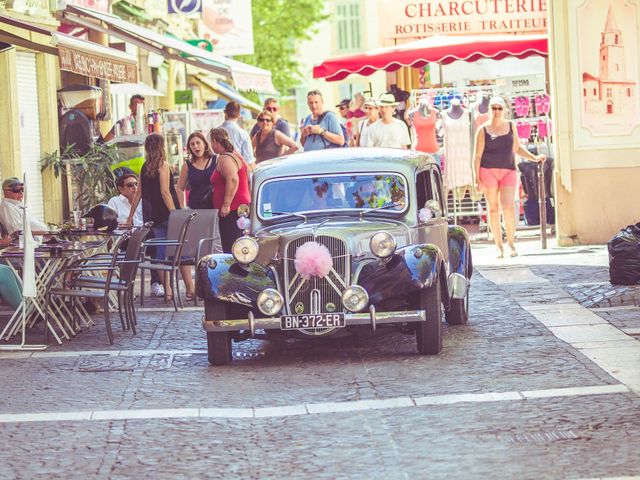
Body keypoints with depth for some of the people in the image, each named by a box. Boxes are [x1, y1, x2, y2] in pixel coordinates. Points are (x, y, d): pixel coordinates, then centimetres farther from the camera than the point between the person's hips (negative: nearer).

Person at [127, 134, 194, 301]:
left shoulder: (145, 167, 10)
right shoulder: (163, 165, -7)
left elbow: (138, 194, 13)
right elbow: (165, 192, -15)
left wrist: (130, 218, 19)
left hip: (152, 216, 6)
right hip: (166, 214, -6)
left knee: (161, 252, 6)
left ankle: (167, 290, 2)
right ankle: (190, 289, -4)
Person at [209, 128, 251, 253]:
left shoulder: (224, 159, -12)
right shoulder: (236, 155, 19)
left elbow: (233, 180, -26)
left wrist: (226, 204, -26)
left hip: (231, 210, -10)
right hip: (242, 206, 10)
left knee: (230, 248, -14)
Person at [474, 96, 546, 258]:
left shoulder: (510, 126, 11)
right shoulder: (483, 130, 1)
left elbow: (517, 148, 22)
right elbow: (477, 156, 0)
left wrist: (534, 157, 10)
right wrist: (477, 179, -6)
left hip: (508, 171, 2)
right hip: (488, 171, -2)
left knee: (508, 207, -13)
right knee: (494, 209, 0)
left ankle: (511, 243, -1)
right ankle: (499, 247, 6)